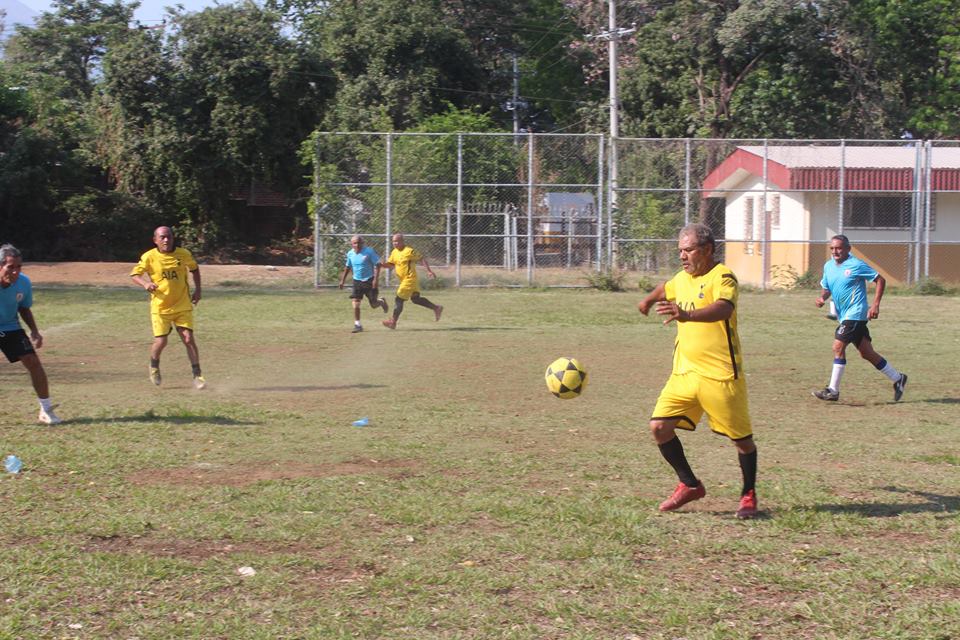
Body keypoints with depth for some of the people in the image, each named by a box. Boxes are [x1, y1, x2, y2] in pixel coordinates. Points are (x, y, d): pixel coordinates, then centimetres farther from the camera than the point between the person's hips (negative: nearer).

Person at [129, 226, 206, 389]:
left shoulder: (184, 254, -2)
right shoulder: (149, 257, -7)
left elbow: (194, 268, 18)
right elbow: (134, 274, 0)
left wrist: (197, 290, 10)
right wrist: (145, 284, -21)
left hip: (183, 305, 1)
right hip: (160, 307, -1)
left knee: (189, 339, -8)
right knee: (161, 341, -6)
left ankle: (197, 375, 2)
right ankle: (154, 367, 26)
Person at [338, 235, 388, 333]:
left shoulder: (369, 251, -13)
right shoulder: (350, 254, 2)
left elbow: (377, 265, -11)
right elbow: (347, 267, 18)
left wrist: (376, 279, -19)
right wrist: (342, 280, 18)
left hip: (369, 280, -3)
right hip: (357, 281, 3)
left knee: (373, 305, 3)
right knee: (355, 303, -10)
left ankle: (381, 302, 40)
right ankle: (357, 325, -1)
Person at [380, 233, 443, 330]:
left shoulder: (409, 251, -16)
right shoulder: (394, 252, 8)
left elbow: (421, 259, -10)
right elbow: (391, 264, 15)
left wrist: (429, 270, -12)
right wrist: (384, 264, -6)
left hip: (409, 279, -9)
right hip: (404, 279, 9)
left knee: (399, 300, -6)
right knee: (415, 298, 16)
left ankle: (393, 322, 1)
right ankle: (436, 308, 27)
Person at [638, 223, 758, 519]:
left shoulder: (722, 277, -14)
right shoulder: (682, 279, 11)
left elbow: (723, 309, -36)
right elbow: (666, 289, 37)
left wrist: (686, 314, -51)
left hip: (721, 375, -7)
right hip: (684, 372, 7)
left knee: (741, 438, 3)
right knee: (659, 427, -4)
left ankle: (749, 495, 24)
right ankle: (690, 485, 12)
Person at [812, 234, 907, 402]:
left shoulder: (856, 265, -11)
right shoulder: (828, 266, 9)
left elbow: (880, 280, -7)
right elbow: (826, 288, 21)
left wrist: (875, 305, -15)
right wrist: (822, 298, -2)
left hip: (855, 313, -8)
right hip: (843, 315, 8)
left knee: (838, 346, -15)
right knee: (866, 353, 12)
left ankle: (833, 390, -10)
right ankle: (897, 379, 26)